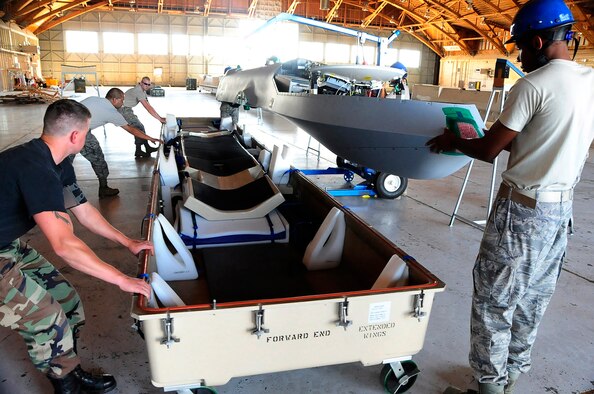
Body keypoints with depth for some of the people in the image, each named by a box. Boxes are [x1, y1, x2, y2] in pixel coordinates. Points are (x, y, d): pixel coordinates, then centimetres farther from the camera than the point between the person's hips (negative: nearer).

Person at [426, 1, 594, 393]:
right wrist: (500, 138, 22)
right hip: (562, 207, 9)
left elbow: (488, 150, -11)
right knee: (532, 300, 18)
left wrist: (454, 141, 7)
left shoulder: (533, 84, -16)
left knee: (494, 300, 3)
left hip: (523, 209, -8)